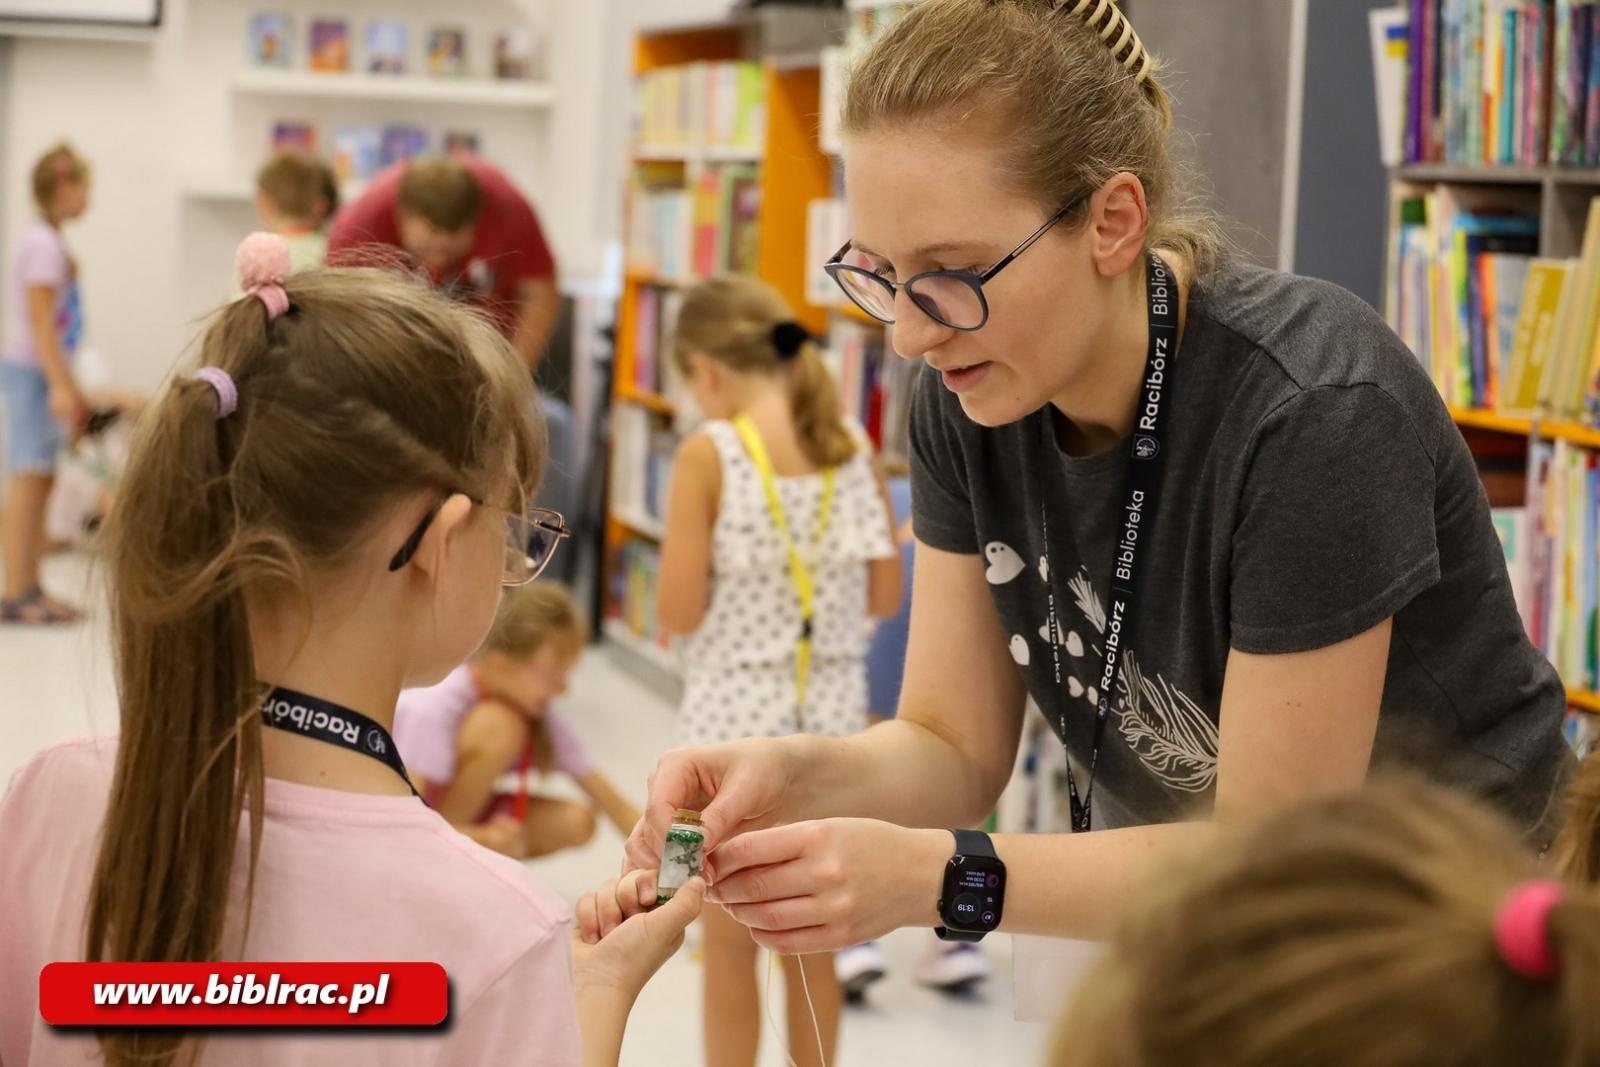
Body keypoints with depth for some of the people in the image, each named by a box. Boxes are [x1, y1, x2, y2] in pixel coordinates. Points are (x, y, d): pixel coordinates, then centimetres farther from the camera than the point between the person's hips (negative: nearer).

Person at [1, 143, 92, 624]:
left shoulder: (48, 241, 15)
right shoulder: (44, 244, -14)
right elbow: (40, 320, -19)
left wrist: (70, 386, 24)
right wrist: (61, 385, -22)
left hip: (40, 370, 10)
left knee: (41, 480, 10)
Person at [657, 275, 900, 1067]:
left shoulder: (708, 453, -13)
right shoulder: (852, 446, 1)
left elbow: (680, 611, -13)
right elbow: (884, 598, 4)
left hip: (736, 718, -4)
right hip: (831, 717, 5)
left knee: (730, 947, 9)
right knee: (810, 942, 16)